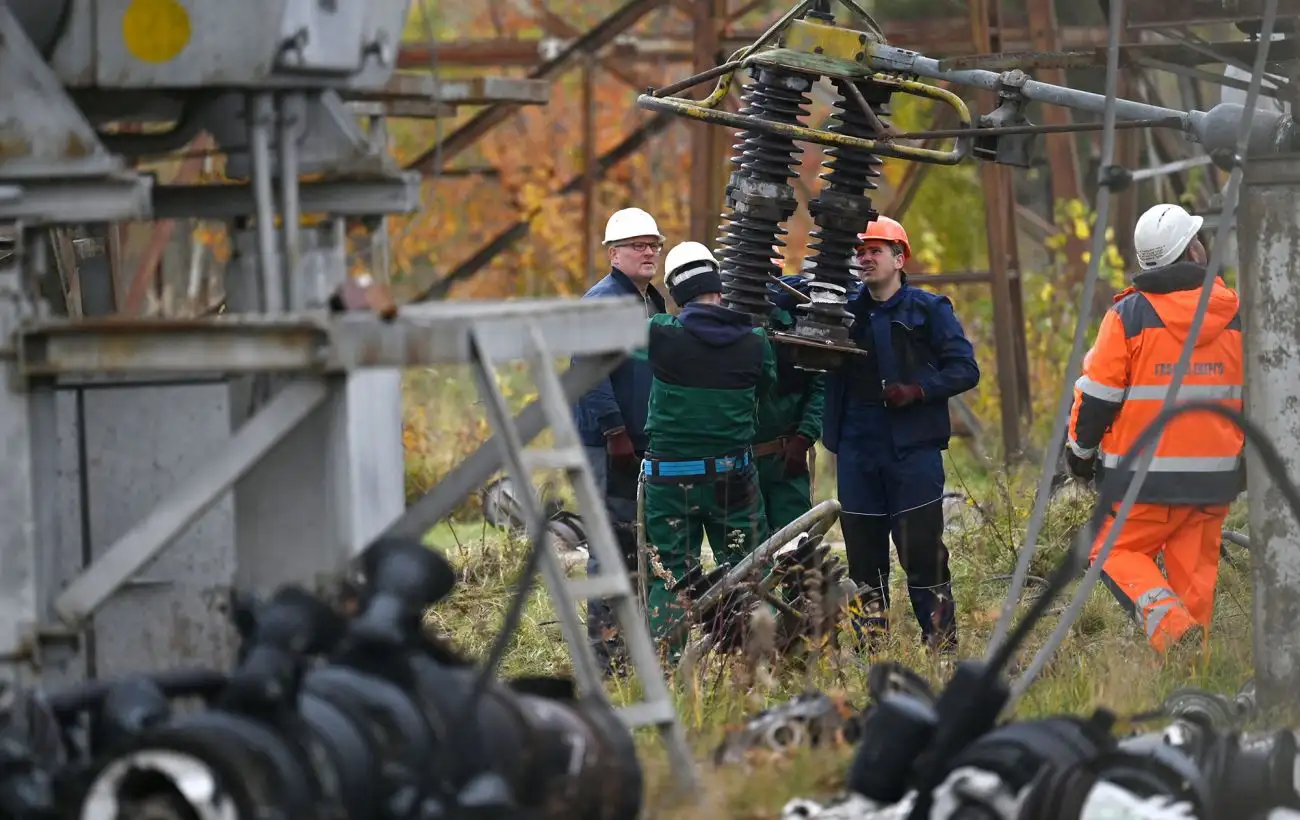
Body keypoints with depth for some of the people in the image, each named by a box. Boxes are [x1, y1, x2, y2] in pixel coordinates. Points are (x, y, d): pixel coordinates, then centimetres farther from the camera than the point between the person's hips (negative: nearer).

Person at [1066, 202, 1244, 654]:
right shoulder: (1236, 313, 2)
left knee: (1118, 551, 7)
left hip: (1146, 473, -3)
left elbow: (1097, 393, -6)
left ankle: (1167, 620, -17)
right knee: (1196, 568, 10)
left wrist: (1080, 448, 10)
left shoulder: (1128, 316, -8)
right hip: (1216, 473, 3)